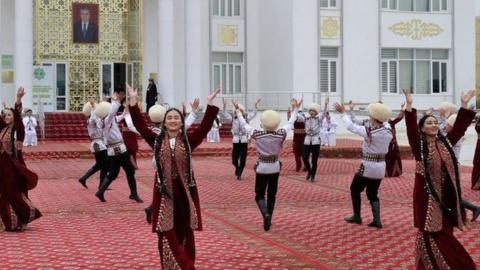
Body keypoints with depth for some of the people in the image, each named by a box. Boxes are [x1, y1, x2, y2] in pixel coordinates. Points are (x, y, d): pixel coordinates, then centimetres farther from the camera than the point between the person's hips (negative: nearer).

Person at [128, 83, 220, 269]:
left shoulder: (188, 141, 2)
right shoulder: (157, 141, 3)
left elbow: (205, 127, -8)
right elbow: (140, 125, -4)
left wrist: (210, 104, -17)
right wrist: (133, 101, -12)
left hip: (185, 191, 0)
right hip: (164, 192, 0)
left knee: (185, 232, 8)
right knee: (167, 234, 2)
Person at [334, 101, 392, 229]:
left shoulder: (368, 131, -20)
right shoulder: (388, 131, -5)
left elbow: (351, 126, -8)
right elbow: (385, 124, 20)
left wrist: (343, 113, 4)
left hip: (368, 166, -5)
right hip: (381, 167, 5)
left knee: (355, 189, 15)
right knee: (372, 194, 17)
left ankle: (357, 217, 20)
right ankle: (377, 220, 8)